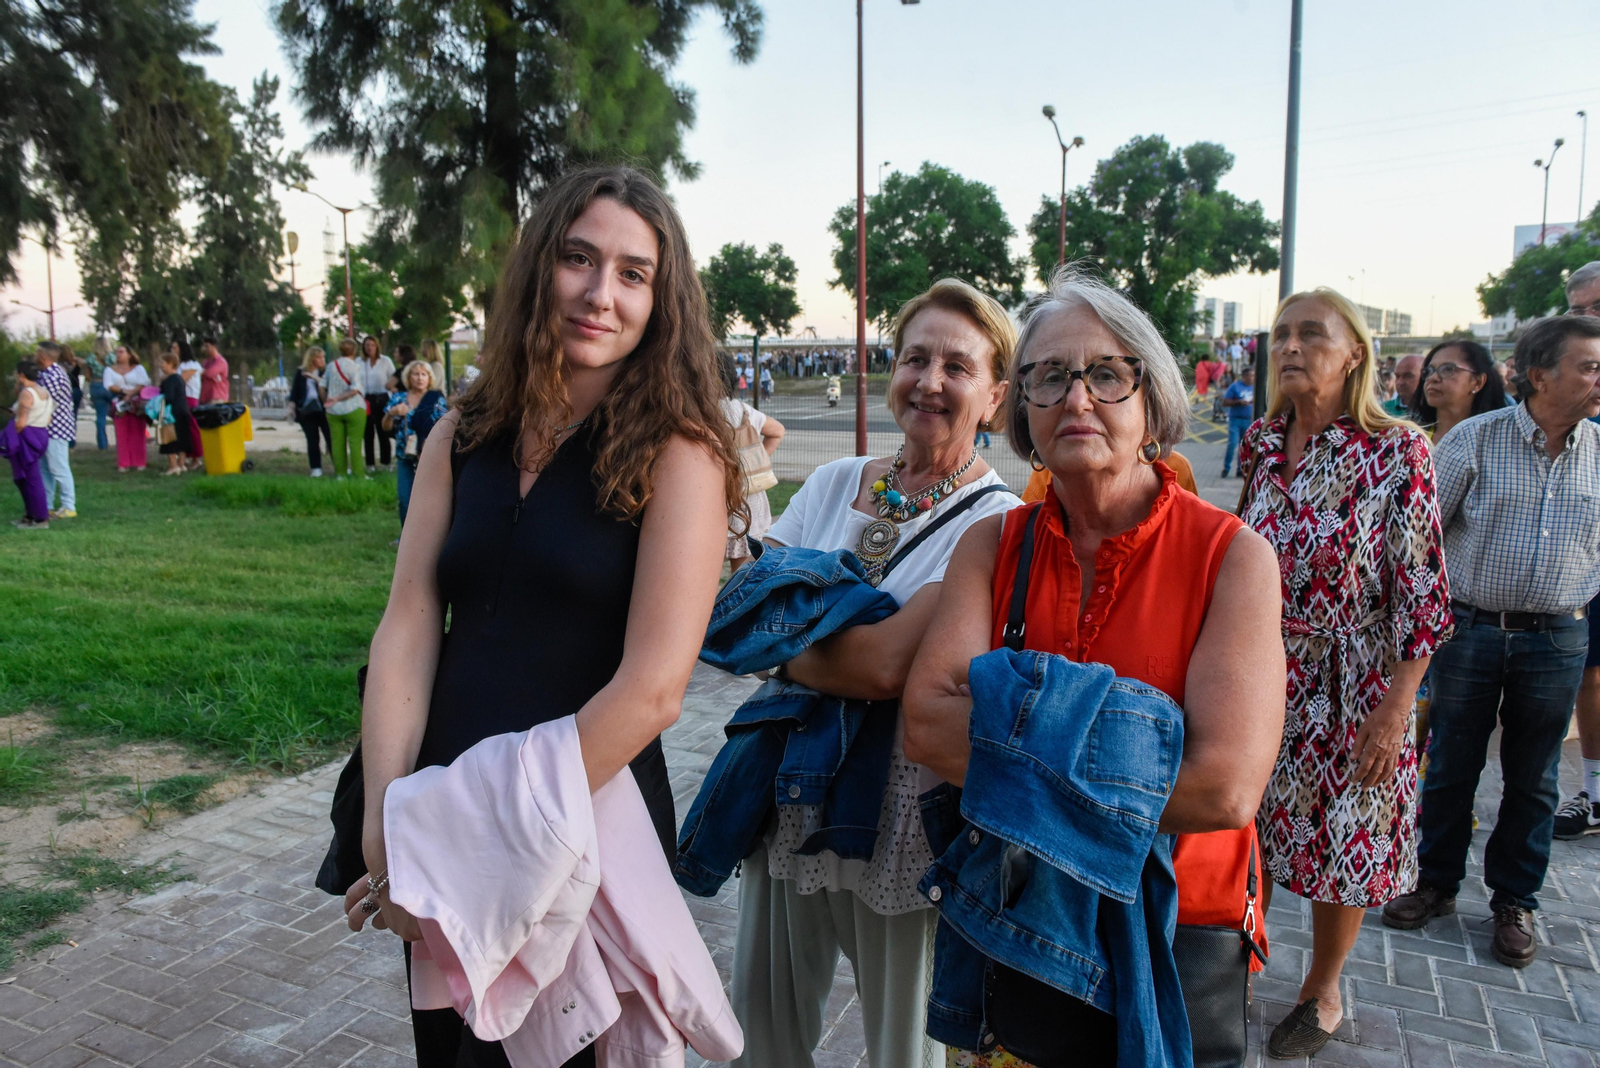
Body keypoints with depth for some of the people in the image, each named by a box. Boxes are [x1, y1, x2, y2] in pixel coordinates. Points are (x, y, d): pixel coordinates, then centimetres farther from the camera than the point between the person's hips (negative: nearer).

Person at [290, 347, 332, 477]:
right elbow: (294, 391, 8)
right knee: (312, 440, 5)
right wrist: (291, 408, 1)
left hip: (324, 411, -1)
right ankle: (316, 469, 11)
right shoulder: (301, 373, 6)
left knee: (331, 439, -2)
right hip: (307, 411, 1)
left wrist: (316, 378, -19)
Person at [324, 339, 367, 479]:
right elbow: (355, 389, -19)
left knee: (337, 442, 8)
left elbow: (322, 386, 7)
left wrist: (326, 401, 18)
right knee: (355, 442, 0)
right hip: (353, 409, -4)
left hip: (333, 411, 4)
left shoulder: (331, 366, 5)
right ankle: (357, 473, -1)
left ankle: (340, 473, 12)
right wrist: (338, 398, -16)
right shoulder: (355, 366, -9)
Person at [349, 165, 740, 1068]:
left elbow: (651, 688, -19)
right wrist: (386, 826, -12)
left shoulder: (677, 453, -13)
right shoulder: (463, 439, 3)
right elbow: (406, 631, -1)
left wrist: (483, 844, -16)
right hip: (443, 810, 5)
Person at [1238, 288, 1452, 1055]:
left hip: (1348, 688, -4)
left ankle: (1322, 992, 33)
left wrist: (1395, 710, -15)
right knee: (1249, 831, 13)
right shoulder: (1260, 444, 2)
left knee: (1340, 840, 10)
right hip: (1260, 675, 4)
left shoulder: (1396, 453, -11)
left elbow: (1421, 594, -11)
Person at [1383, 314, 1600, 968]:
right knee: (1451, 766, 10)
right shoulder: (1475, 438, -6)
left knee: (1532, 779, 13)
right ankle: (1437, 882, 28)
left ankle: (1514, 901, 29)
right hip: (1471, 630, -2)